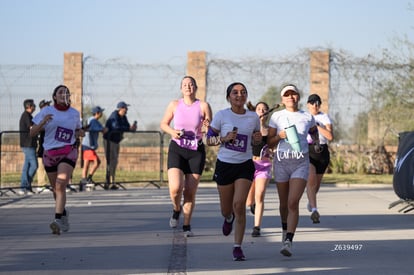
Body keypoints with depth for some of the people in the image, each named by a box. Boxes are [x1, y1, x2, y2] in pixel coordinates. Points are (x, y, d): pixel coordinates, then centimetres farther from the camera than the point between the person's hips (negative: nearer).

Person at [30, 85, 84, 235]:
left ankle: (58, 220, -28)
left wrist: (80, 133, 0)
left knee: (61, 185, -20)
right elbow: (32, 133, -2)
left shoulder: (74, 113, 6)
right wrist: (43, 122, -20)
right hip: (50, 154, 1)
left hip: (68, 153, -1)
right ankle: (63, 212, 40)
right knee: (55, 189, 12)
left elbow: (78, 130, 24)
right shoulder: (46, 111, 0)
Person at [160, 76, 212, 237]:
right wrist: (172, 131, -8)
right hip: (176, 150, 0)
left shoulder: (203, 106, -2)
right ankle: (176, 210, 15)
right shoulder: (174, 105, 1)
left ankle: (187, 226, 18)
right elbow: (163, 124, 12)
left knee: (190, 192, 1)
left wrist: (208, 126, -23)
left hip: (196, 152, 0)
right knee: (175, 188, -17)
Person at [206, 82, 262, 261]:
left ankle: (237, 247, -6)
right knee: (226, 210, 10)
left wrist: (258, 139, -7)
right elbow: (209, 140, 0)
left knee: (239, 205, -16)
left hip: (245, 165, 0)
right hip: (225, 164, 0)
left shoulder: (253, 117, 2)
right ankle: (229, 218, 50)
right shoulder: (221, 115, -6)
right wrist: (225, 138, -17)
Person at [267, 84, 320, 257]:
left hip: (301, 163, -1)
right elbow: (270, 143, 3)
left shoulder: (307, 117, 6)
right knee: (284, 203, 12)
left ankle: (288, 241, -19)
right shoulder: (276, 117, 3)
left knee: (293, 202, -16)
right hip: (281, 162, 1)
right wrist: (280, 135, -13)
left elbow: (313, 131, 30)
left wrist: (316, 141, 16)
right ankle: (285, 228, 42)